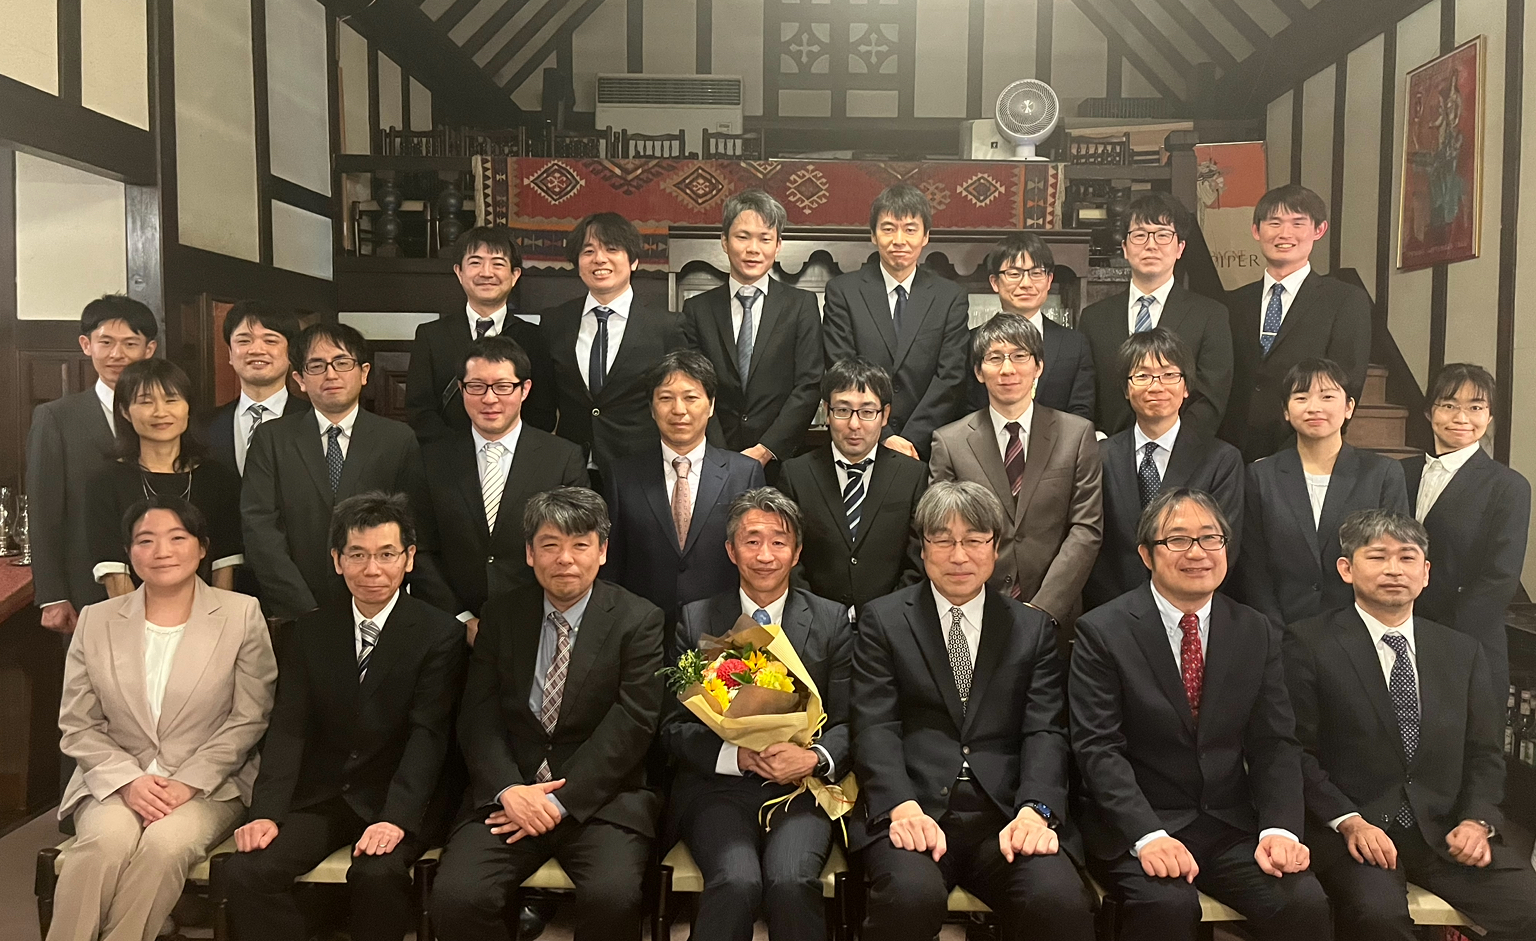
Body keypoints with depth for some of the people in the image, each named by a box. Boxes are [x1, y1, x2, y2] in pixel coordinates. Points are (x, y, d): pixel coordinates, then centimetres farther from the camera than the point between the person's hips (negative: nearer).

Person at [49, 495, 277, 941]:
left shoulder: (241, 614, 0)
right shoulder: (96, 621, 8)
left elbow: (249, 719, -2)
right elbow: (77, 727, 7)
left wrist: (189, 782, -11)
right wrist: (128, 780, -9)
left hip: (209, 786, -1)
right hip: (116, 783, 2)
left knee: (165, 843, -31)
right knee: (106, 840, -30)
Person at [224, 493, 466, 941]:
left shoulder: (440, 634, -6)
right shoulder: (311, 631, 7)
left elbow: (427, 734, -13)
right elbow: (288, 727, 0)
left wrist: (396, 818, -26)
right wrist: (266, 812, -14)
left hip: (394, 799, -3)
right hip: (318, 795, 4)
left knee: (378, 873, -31)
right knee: (245, 873, -19)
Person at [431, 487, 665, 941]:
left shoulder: (639, 620, -1)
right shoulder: (501, 615, 9)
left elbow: (631, 721, -9)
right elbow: (479, 715, 4)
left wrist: (562, 800, -15)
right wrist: (509, 789, -13)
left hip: (600, 796, -2)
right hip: (507, 793, 3)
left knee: (613, 896, -29)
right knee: (455, 897, -21)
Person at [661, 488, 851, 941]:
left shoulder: (833, 621, 9)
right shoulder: (695, 620, 8)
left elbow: (848, 723, 7)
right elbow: (673, 726, 5)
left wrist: (814, 759, -15)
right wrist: (734, 753, -12)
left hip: (801, 789, 1)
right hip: (717, 788, 0)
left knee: (791, 882, -29)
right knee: (737, 882, -29)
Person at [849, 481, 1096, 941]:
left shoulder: (1034, 628, 15)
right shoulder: (883, 619, 10)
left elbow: (1045, 731, 5)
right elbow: (875, 727, 0)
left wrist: (1035, 811, -14)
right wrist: (902, 807, -18)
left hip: (1007, 813, 1)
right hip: (914, 809, -1)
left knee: (1061, 902, -28)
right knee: (911, 895, -31)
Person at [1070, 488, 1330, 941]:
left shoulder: (1258, 633, 9)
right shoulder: (1102, 631, -5)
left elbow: (1275, 745, 5)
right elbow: (1099, 748, -11)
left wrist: (1279, 829, -12)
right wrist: (1148, 835, -23)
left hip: (1232, 826, 4)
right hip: (1133, 830, -3)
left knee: (1305, 903, -20)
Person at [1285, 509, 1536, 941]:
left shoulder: (1463, 652, 14)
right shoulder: (1309, 643, -2)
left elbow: (1484, 754, 14)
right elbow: (1298, 752, -6)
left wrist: (1477, 820, -4)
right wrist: (1349, 822, -16)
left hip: (1446, 827, 5)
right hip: (1351, 829, -4)